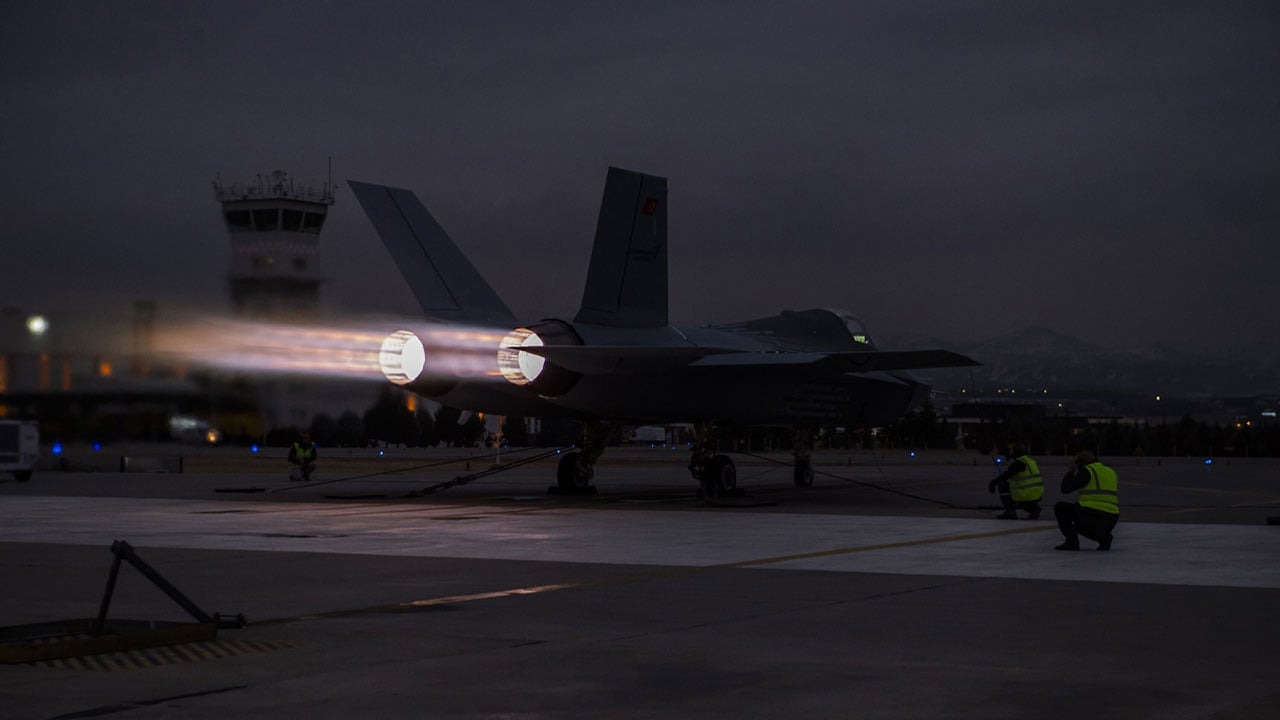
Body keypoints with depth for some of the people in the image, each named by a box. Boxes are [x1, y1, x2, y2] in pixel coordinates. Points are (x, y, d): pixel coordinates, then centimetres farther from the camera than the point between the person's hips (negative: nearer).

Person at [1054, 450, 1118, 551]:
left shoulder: (1086, 471, -2)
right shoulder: (1111, 473, 19)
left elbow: (1065, 488, 0)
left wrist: (1070, 472, 14)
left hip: (1090, 514, -7)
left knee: (1060, 508, 15)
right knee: (1079, 526, 35)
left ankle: (1072, 541, 1)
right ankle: (1104, 537, 8)